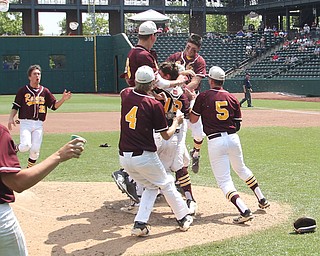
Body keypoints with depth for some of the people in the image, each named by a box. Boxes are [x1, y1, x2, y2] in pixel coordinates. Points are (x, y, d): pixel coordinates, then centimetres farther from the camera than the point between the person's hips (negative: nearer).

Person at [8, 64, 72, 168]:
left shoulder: (45, 91, 10)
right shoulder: (23, 90, 2)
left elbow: (54, 106, 8)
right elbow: (15, 107, 2)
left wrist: (63, 99, -9)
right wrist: (11, 118, -13)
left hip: (39, 124, 3)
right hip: (25, 122, -3)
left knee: (35, 150, 0)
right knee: (26, 146, -22)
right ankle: (15, 148, 12)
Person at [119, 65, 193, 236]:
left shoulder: (126, 95, 0)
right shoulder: (155, 105, -13)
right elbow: (166, 135, -3)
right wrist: (176, 122, 14)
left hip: (124, 157, 5)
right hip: (144, 157, -5)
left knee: (151, 187, 23)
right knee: (166, 184, 18)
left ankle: (139, 224, 10)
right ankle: (183, 219, 30)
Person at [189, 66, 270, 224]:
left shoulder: (203, 97, -4)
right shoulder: (232, 98, 8)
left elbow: (193, 120, 2)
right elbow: (238, 125, 11)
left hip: (215, 141, -5)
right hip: (233, 138, 5)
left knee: (224, 180, -3)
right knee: (241, 169, 29)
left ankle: (244, 211, -19)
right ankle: (262, 200, 36)